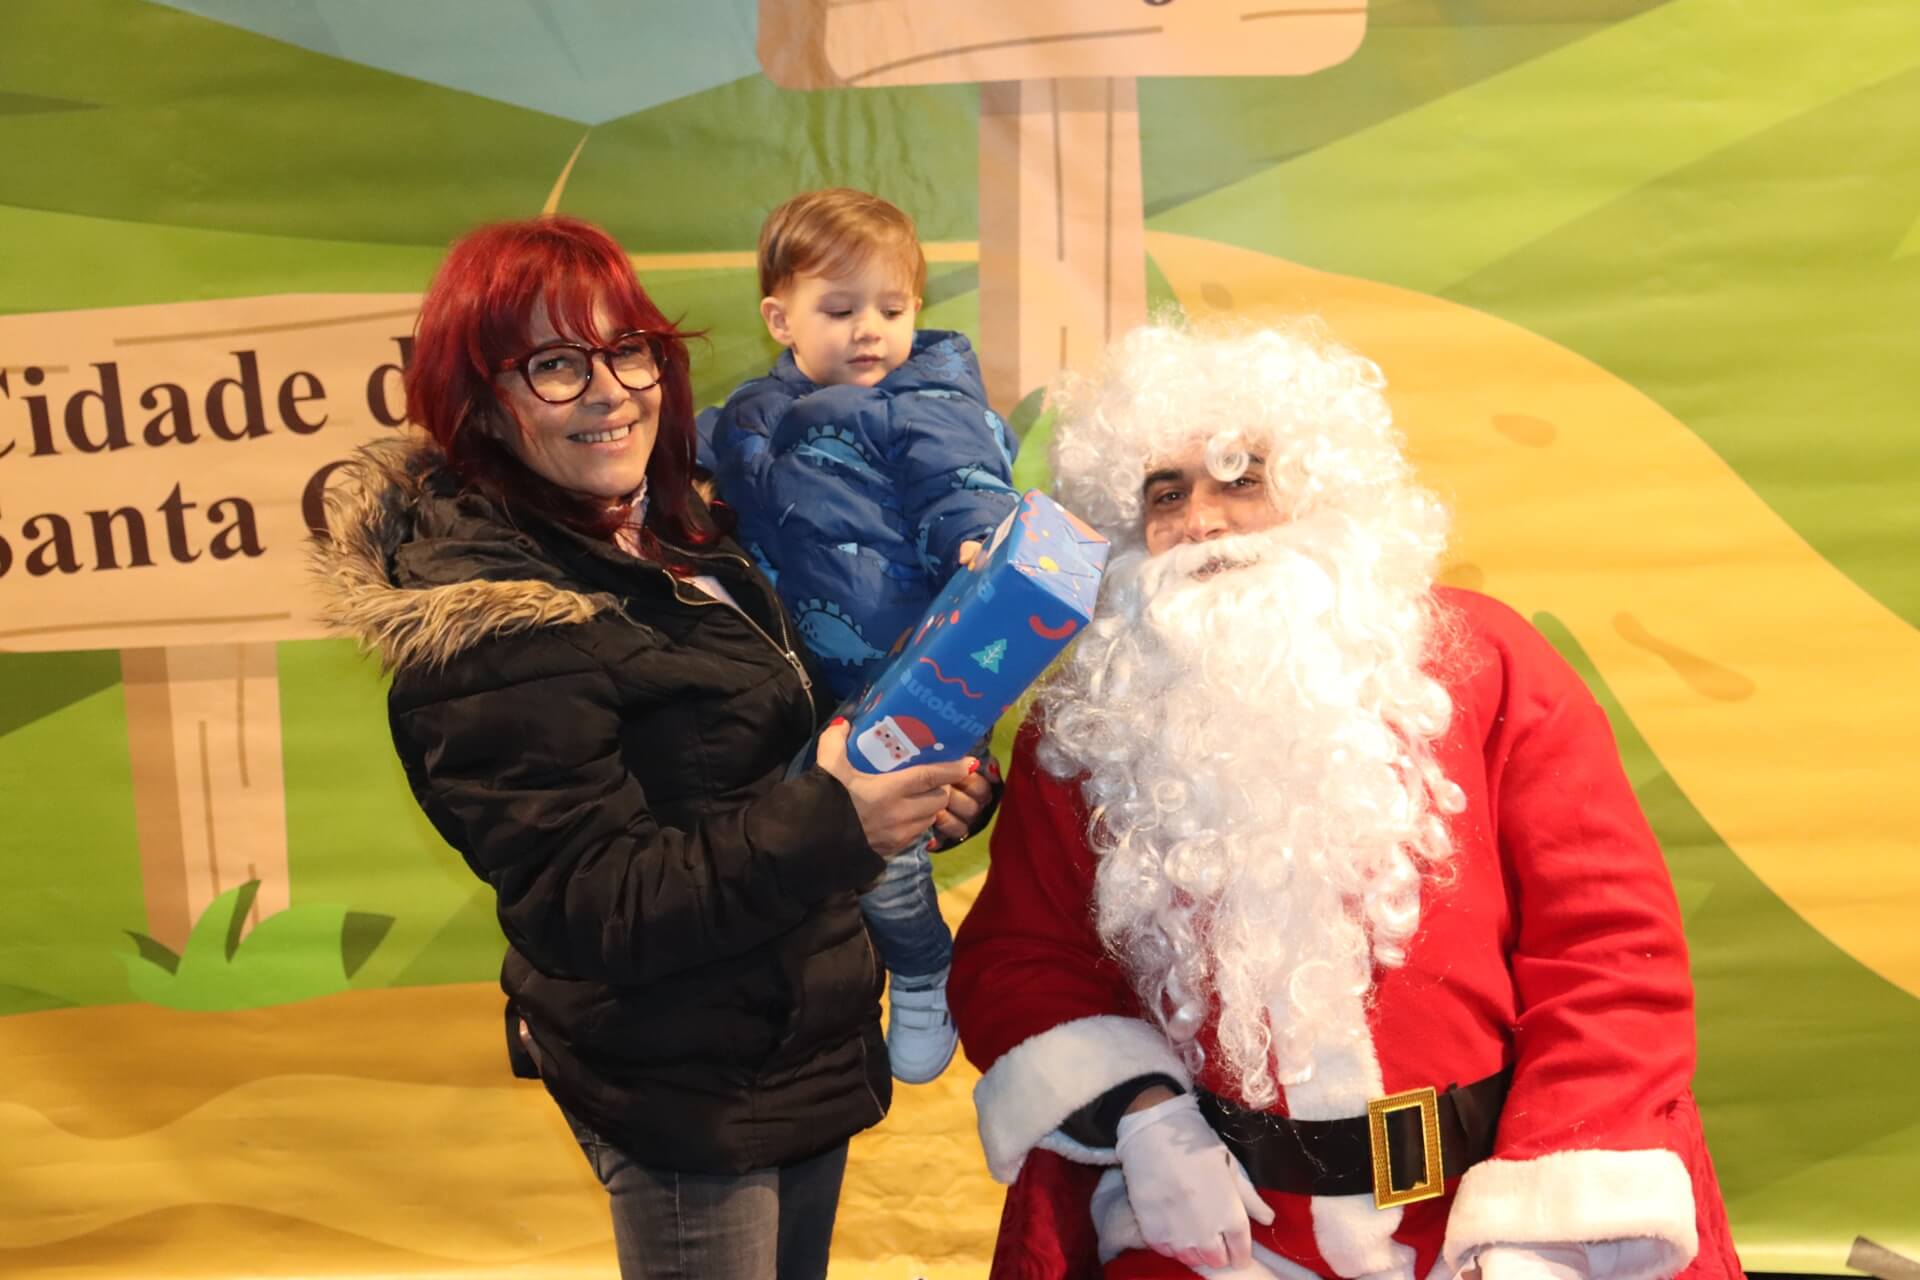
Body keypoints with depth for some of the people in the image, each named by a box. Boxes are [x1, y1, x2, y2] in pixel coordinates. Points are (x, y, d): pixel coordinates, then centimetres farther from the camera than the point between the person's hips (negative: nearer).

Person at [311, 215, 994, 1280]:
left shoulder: (668, 541, 6)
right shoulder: (488, 625, -22)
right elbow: (588, 907, -25)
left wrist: (914, 788, -1)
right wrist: (830, 825, -33)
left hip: (804, 1049, 8)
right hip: (689, 1101, -8)